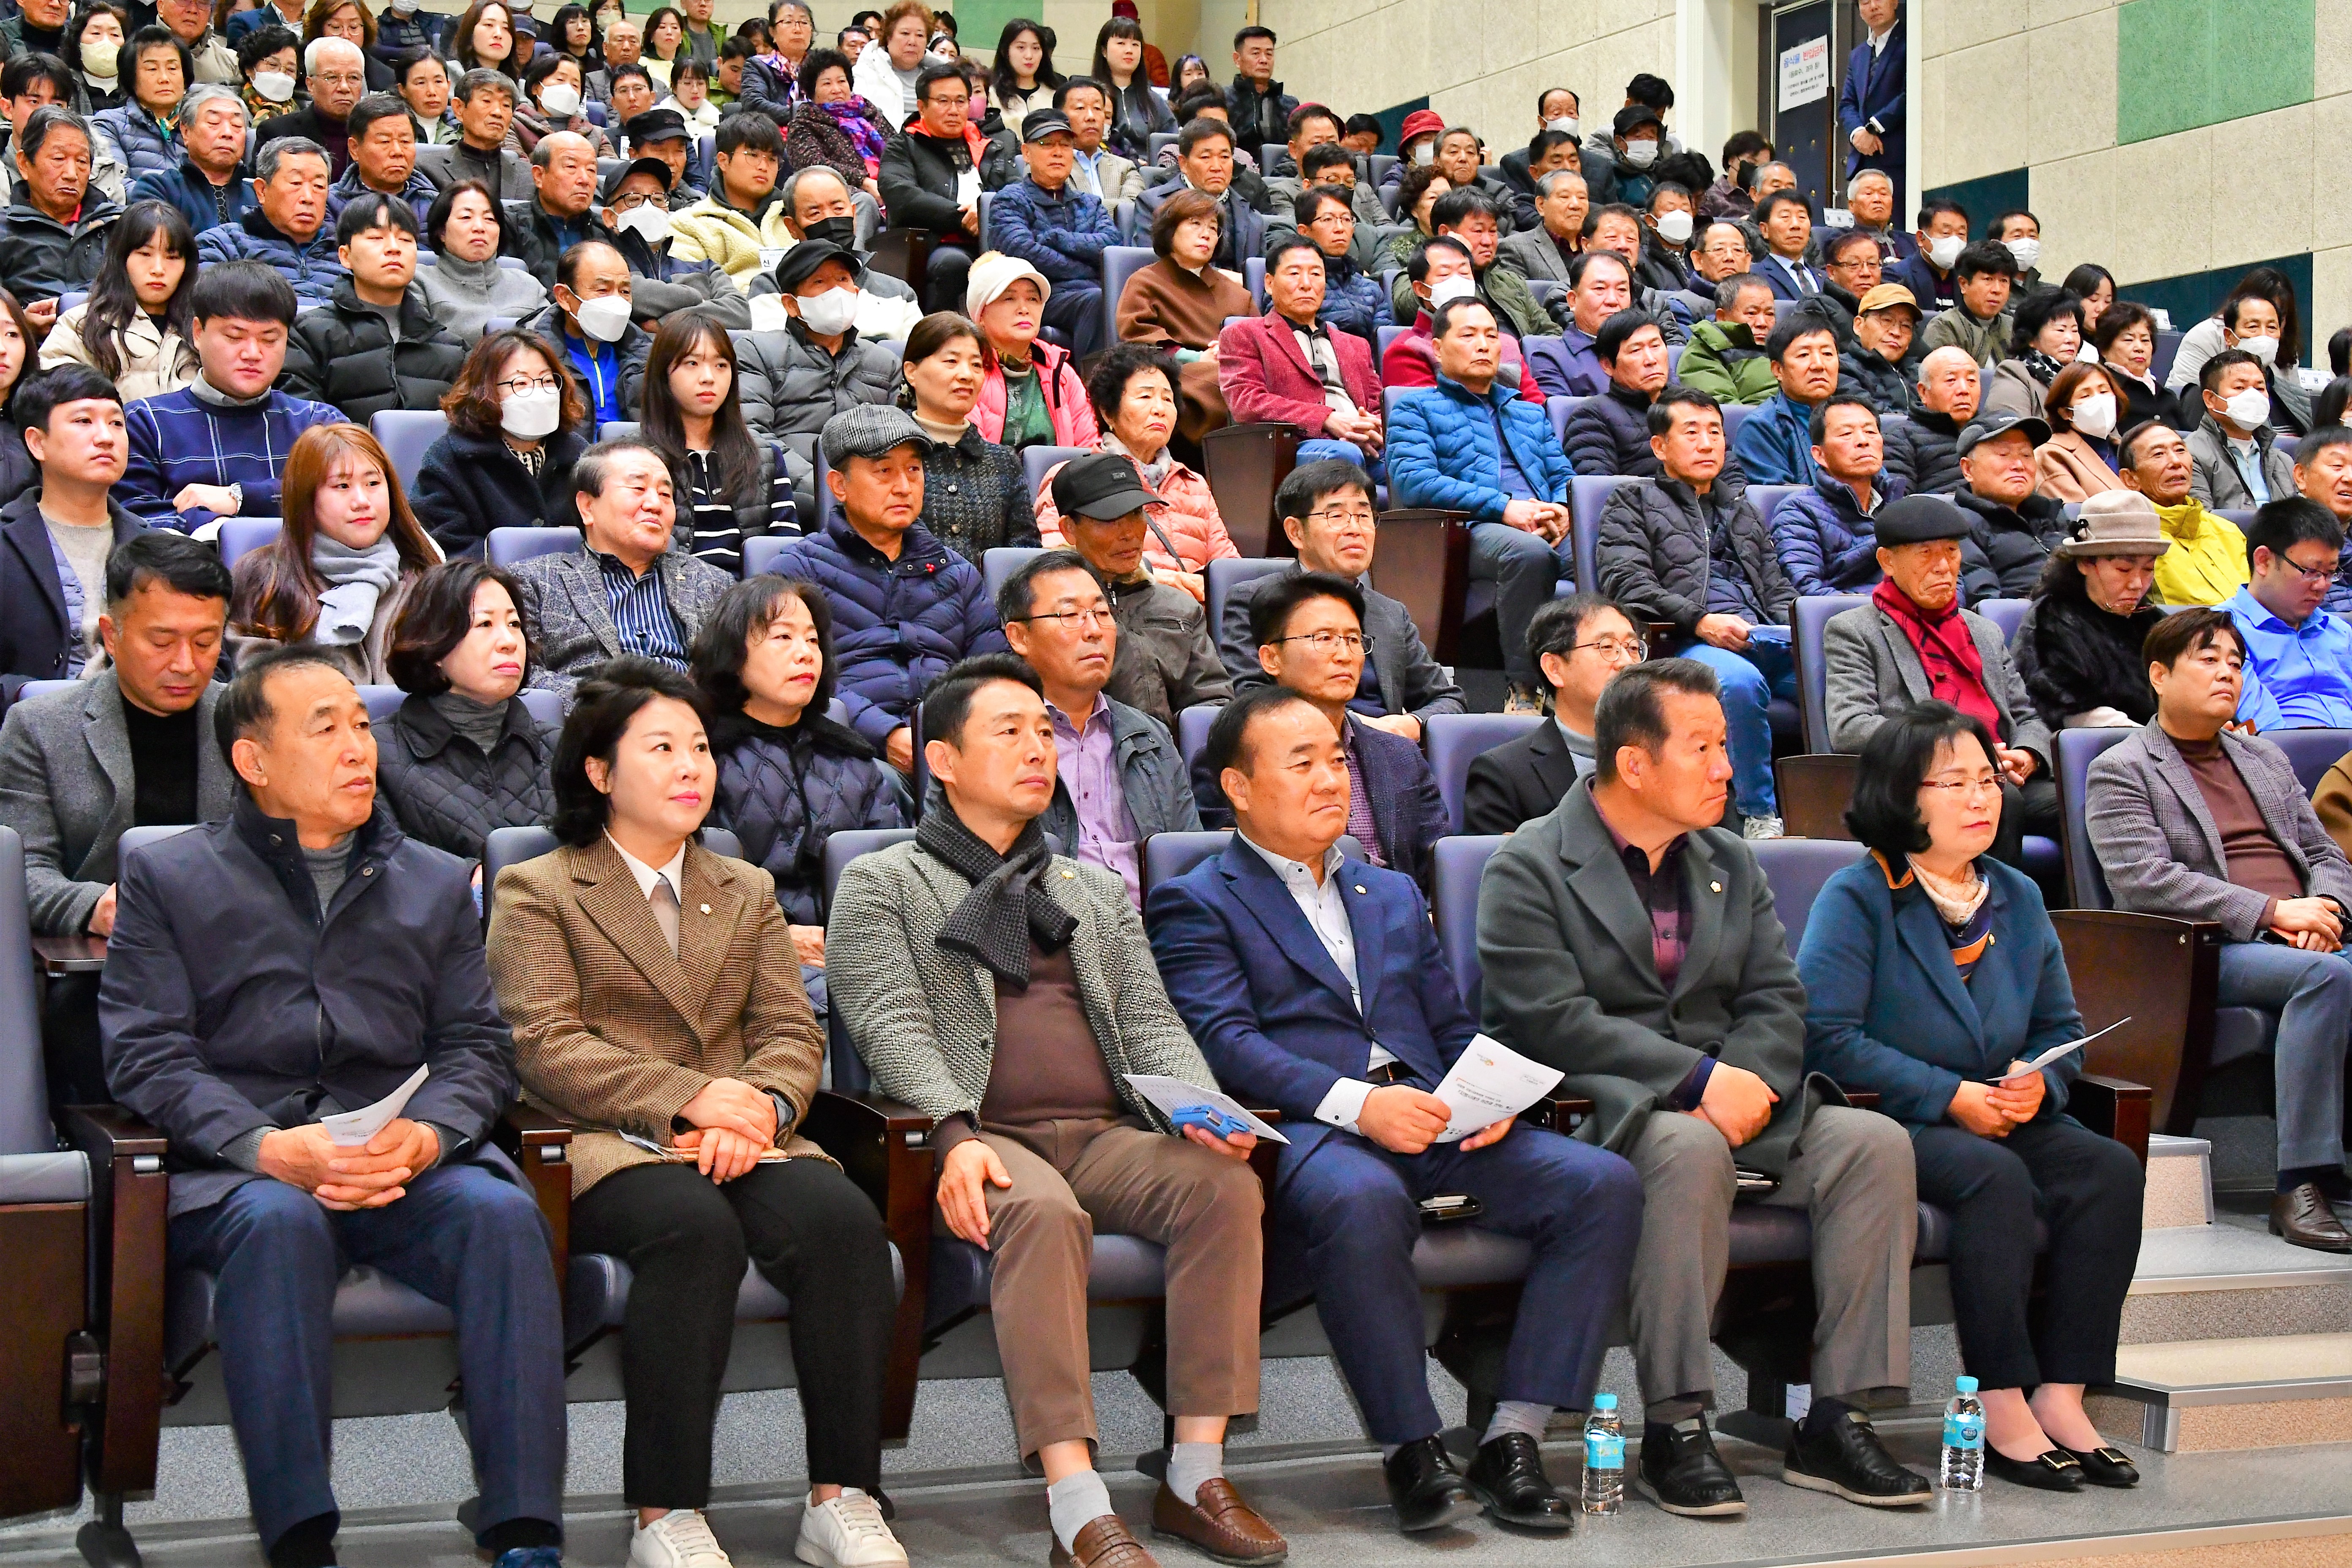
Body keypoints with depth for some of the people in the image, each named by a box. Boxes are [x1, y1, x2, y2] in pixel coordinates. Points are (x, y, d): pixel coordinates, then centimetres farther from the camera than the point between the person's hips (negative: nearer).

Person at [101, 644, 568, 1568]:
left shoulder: (436, 884, 22)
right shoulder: (166, 880, 14)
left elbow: (478, 1045, 13)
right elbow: (148, 1057, 2)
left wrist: (425, 1136, -11)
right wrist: (271, 1149, -16)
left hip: (408, 1164, 2)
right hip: (236, 1172, -2)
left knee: (501, 1211, -30)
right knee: (278, 1222, -36)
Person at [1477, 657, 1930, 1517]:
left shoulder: (1731, 864, 18)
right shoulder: (1528, 868, -3)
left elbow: (1777, 998, 11)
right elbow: (1554, 1021, -15)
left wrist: (1747, 1081, -12)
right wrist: (1703, 1080, -20)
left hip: (1733, 1095, 6)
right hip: (1596, 1112, -6)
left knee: (1875, 1142, -19)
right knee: (1691, 1149, -38)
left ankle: (1837, 1421, -17)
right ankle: (1673, 1432, -29)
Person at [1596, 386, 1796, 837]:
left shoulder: (1742, 508, 35)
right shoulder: (1631, 503, 19)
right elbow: (1626, 583, 2)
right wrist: (1700, 621, -13)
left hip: (1763, 633, 5)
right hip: (1686, 644, -5)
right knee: (1739, 681, -41)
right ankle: (1760, 816, -30)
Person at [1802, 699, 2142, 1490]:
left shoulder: (2019, 898, 15)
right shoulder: (1857, 898, -5)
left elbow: (2061, 1026, 20)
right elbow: (1827, 1037, -15)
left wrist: (2038, 1081, -4)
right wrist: (1952, 1097, -17)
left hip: (2000, 1118, 6)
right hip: (1886, 1124, -6)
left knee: (2110, 1169, -19)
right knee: (1996, 1177, -33)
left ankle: (2059, 1397, -19)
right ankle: (2003, 1412, -27)